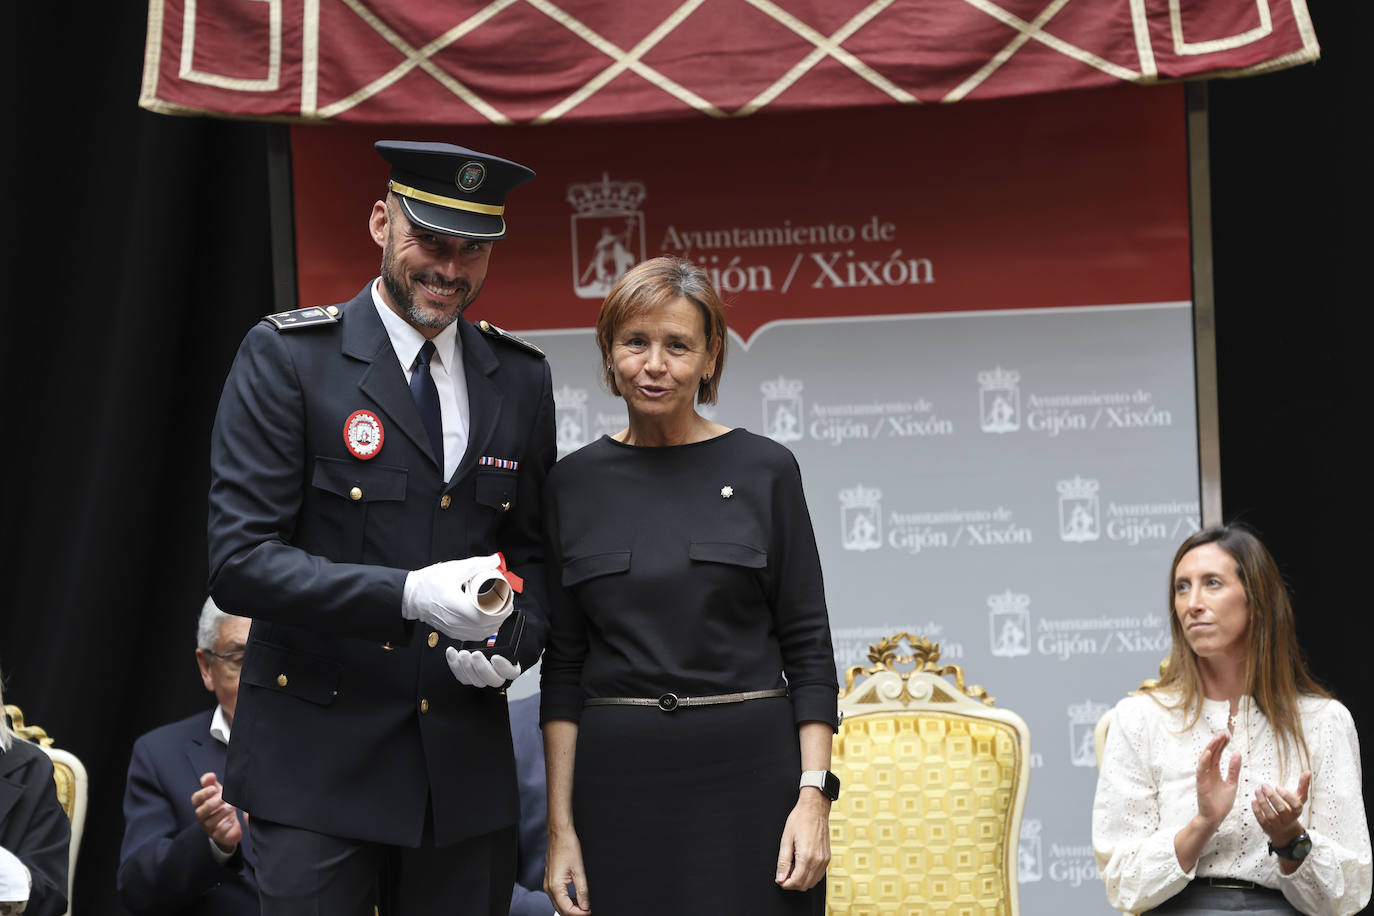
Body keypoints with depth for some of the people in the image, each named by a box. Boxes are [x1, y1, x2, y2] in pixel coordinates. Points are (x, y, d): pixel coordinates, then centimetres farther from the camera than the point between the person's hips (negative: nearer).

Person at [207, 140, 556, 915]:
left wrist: (514, 645, -4)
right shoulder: (288, 358, -4)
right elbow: (240, 560, -12)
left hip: (465, 763, 4)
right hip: (320, 757, -4)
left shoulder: (521, 377, 11)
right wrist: (407, 595, -24)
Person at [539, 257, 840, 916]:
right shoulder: (575, 483, 6)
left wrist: (814, 796, -9)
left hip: (749, 771, -1)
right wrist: (560, 823, 0)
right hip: (619, 781, 2)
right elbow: (564, 664, 6)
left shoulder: (764, 470, 0)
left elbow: (808, 645, 0)